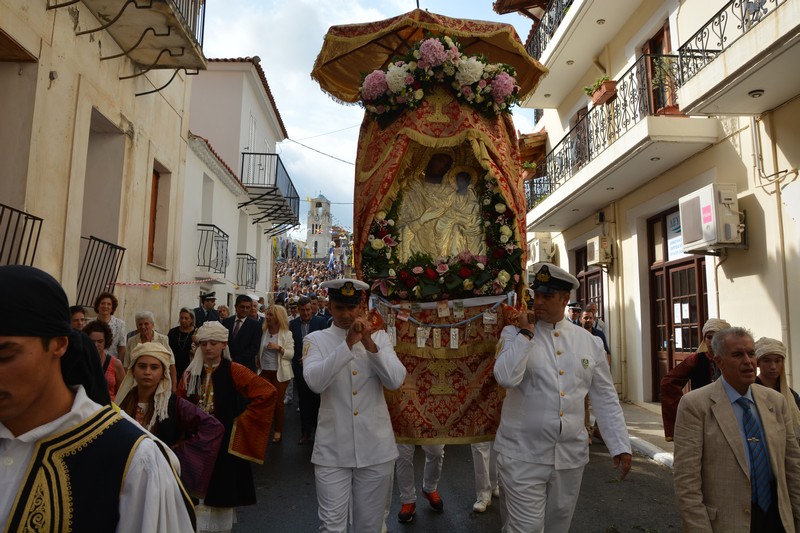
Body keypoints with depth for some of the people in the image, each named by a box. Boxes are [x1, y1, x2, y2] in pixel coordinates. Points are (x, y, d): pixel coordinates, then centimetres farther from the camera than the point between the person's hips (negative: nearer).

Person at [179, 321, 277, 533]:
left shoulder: (234, 371, -11)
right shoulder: (191, 373, 3)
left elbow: (268, 392, -20)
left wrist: (242, 419, -16)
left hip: (224, 442, -4)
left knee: (220, 495, 5)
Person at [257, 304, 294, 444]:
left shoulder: (287, 334, -7)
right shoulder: (263, 331, 2)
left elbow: (291, 354, -11)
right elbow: (259, 350, 13)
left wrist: (279, 348, -24)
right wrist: (257, 363, 2)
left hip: (279, 373, -3)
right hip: (264, 371, 3)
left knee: (278, 402, 7)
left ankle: (278, 431, 19)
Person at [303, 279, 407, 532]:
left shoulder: (380, 337, 3)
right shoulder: (316, 340, -2)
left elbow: (396, 381, -11)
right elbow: (315, 382, -20)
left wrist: (369, 344, -22)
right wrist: (348, 343, -27)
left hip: (375, 447, 2)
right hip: (333, 450, -2)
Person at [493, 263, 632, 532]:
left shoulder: (589, 341, 3)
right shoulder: (515, 335, -5)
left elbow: (606, 398, 7)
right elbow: (505, 378, -23)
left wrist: (620, 446, 3)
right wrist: (526, 333, -17)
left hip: (571, 456, 4)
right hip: (523, 455, -3)